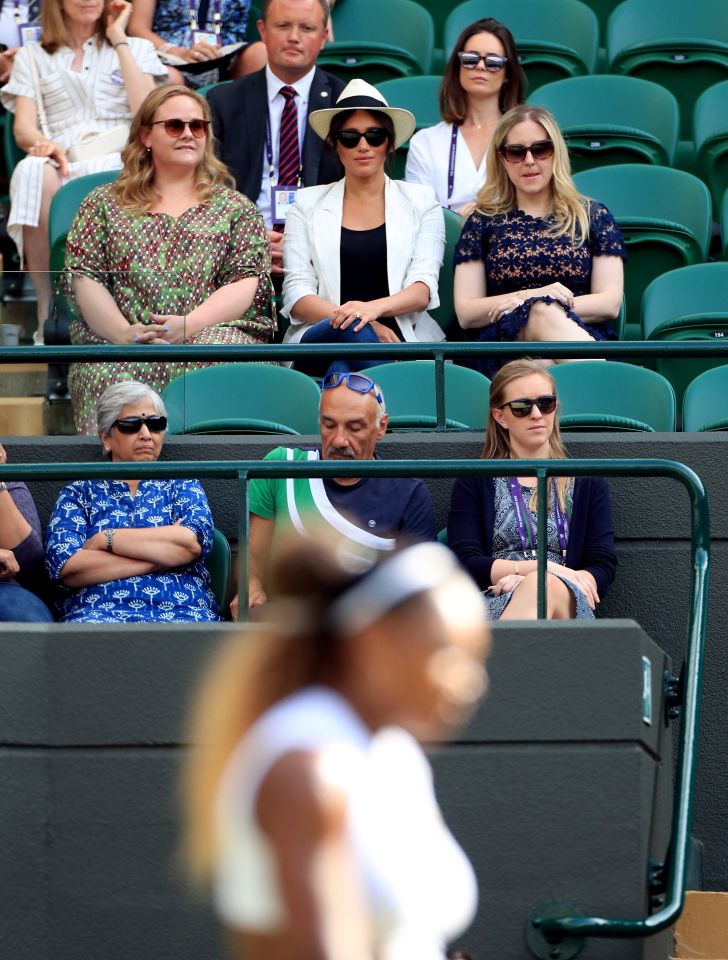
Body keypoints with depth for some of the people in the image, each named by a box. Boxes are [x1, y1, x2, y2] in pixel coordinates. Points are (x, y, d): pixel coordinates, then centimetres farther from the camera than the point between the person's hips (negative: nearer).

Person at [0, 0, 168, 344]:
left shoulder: (136, 48, 23)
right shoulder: (31, 57, 23)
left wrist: (119, 40, 8)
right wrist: (42, 143, -17)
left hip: (118, 161, -1)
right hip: (60, 161, 1)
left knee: (97, 177, -39)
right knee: (34, 172, -38)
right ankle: (48, 314, -36)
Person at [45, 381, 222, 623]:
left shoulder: (181, 485, 22)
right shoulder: (80, 492, 19)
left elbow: (194, 541, -2)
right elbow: (64, 566, -1)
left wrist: (105, 539, -1)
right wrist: (164, 556, -3)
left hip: (180, 610, 0)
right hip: (98, 612, 0)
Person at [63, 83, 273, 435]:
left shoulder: (235, 207, 19)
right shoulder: (104, 204, 21)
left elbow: (247, 282, 5)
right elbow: (84, 278, 9)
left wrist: (189, 324, -13)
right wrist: (123, 333, -10)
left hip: (213, 331, 0)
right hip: (118, 341, 0)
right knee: (107, 374, -37)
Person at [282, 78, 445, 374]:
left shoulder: (420, 201, 16)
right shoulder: (308, 203, 17)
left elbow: (423, 288, 2)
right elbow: (297, 292, 6)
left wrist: (374, 307, -22)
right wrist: (356, 321, -14)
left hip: (401, 338, -1)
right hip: (322, 335, 1)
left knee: (346, 367, -38)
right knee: (352, 329, -37)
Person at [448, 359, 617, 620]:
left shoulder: (587, 483, 23)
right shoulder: (474, 481, 19)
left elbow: (603, 569, 10)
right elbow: (466, 564, 5)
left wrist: (537, 581, -10)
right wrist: (542, 567, -8)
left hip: (568, 603, 1)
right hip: (495, 604, -1)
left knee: (544, 588, -38)